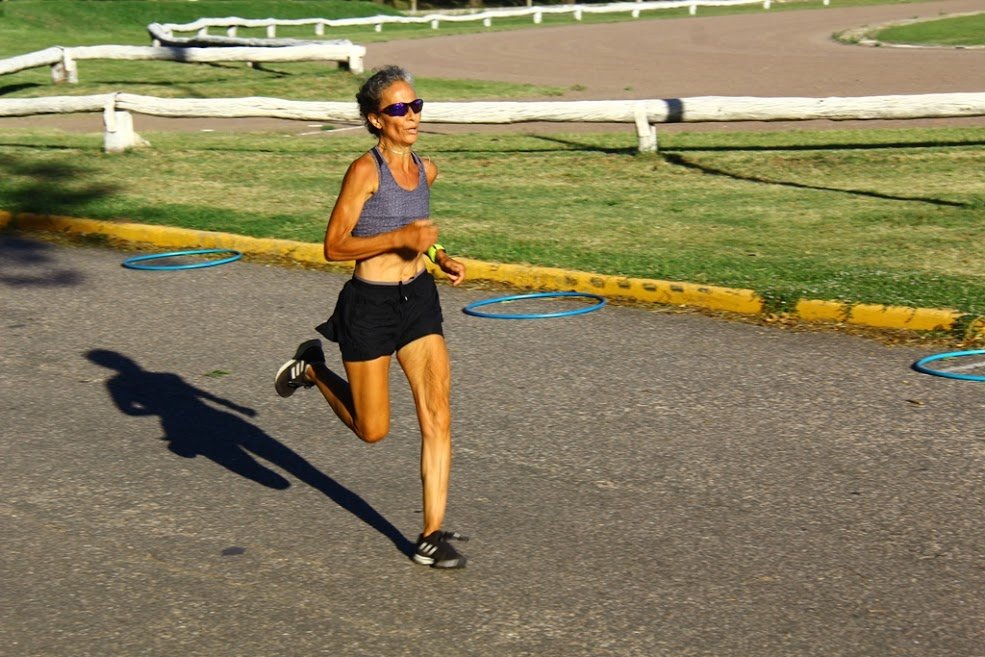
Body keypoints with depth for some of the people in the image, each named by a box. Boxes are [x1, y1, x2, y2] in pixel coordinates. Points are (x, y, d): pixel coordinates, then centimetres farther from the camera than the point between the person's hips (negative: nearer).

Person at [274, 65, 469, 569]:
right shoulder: (365, 170, -16)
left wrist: (440, 257, 7)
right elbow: (334, 246, -17)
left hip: (419, 299, 6)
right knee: (373, 429, 9)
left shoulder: (425, 169, 5)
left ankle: (432, 535, 3)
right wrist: (401, 237, -25)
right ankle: (312, 367, 34)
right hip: (370, 305, -6)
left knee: (437, 416, -4)